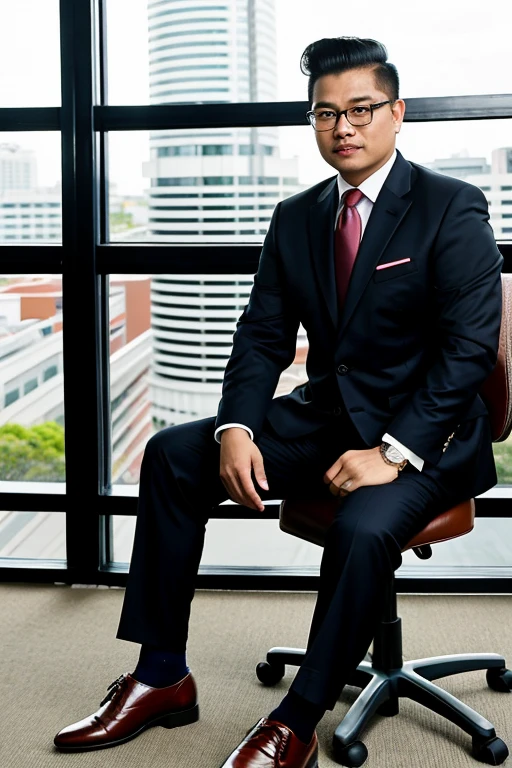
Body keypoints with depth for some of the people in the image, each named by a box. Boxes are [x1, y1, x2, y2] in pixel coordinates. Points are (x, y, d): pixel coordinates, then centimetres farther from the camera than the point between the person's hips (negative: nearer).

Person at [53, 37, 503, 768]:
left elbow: (469, 348, -16)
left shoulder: (453, 209, -8)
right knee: (173, 454, -7)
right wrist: (236, 429, -14)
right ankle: (161, 676, -1)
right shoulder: (296, 218, 9)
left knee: (363, 527, -36)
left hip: (426, 434, -6)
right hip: (322, 418, 6)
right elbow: (262, 337, 6)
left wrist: (392, 452, -26)